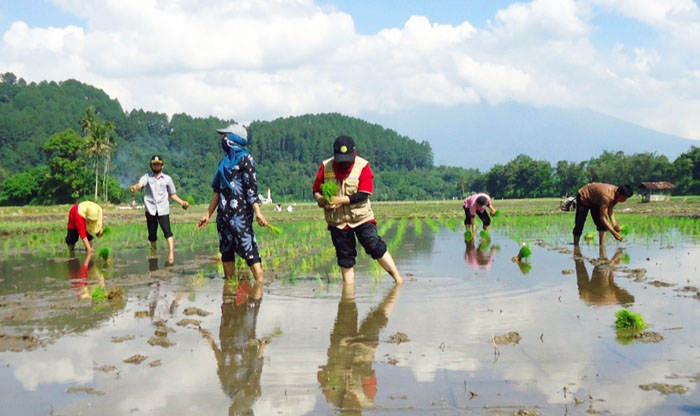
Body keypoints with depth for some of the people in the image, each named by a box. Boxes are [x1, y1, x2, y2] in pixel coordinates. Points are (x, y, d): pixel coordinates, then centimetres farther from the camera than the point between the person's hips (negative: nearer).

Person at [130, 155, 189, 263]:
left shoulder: (167, 178, 14)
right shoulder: (147, 177, 10)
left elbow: (172, 194, 19)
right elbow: (140, 184, -12)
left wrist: (182, 202, 2)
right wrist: (135, 187, -36)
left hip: (163, 209, -1)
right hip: (150, 209, 1)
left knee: (167, 231, -16)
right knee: (152, 234, 7)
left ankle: (171, 254, -27)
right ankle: (153, 255, 19)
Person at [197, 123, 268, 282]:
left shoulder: (245, 158, -4)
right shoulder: (224, 161, 18)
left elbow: (252, 187, -13)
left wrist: (258, 212, -23)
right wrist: (208, 214, 19)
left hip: (240, 212, -8)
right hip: (224, 213, 8)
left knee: (248, 250, -14)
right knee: (226, 252, 10)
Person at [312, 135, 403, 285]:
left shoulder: (363, 166, -9)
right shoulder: (325, 166, -2)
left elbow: (363, 195, -16)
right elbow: (316, 191, 5)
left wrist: (341, 200, -24)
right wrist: (321, 200, -18)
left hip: (362, 217, -2)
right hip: (336, 221, 3)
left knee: (376, 247, -12)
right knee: (345, 257, 8)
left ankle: (398, 279, -3)